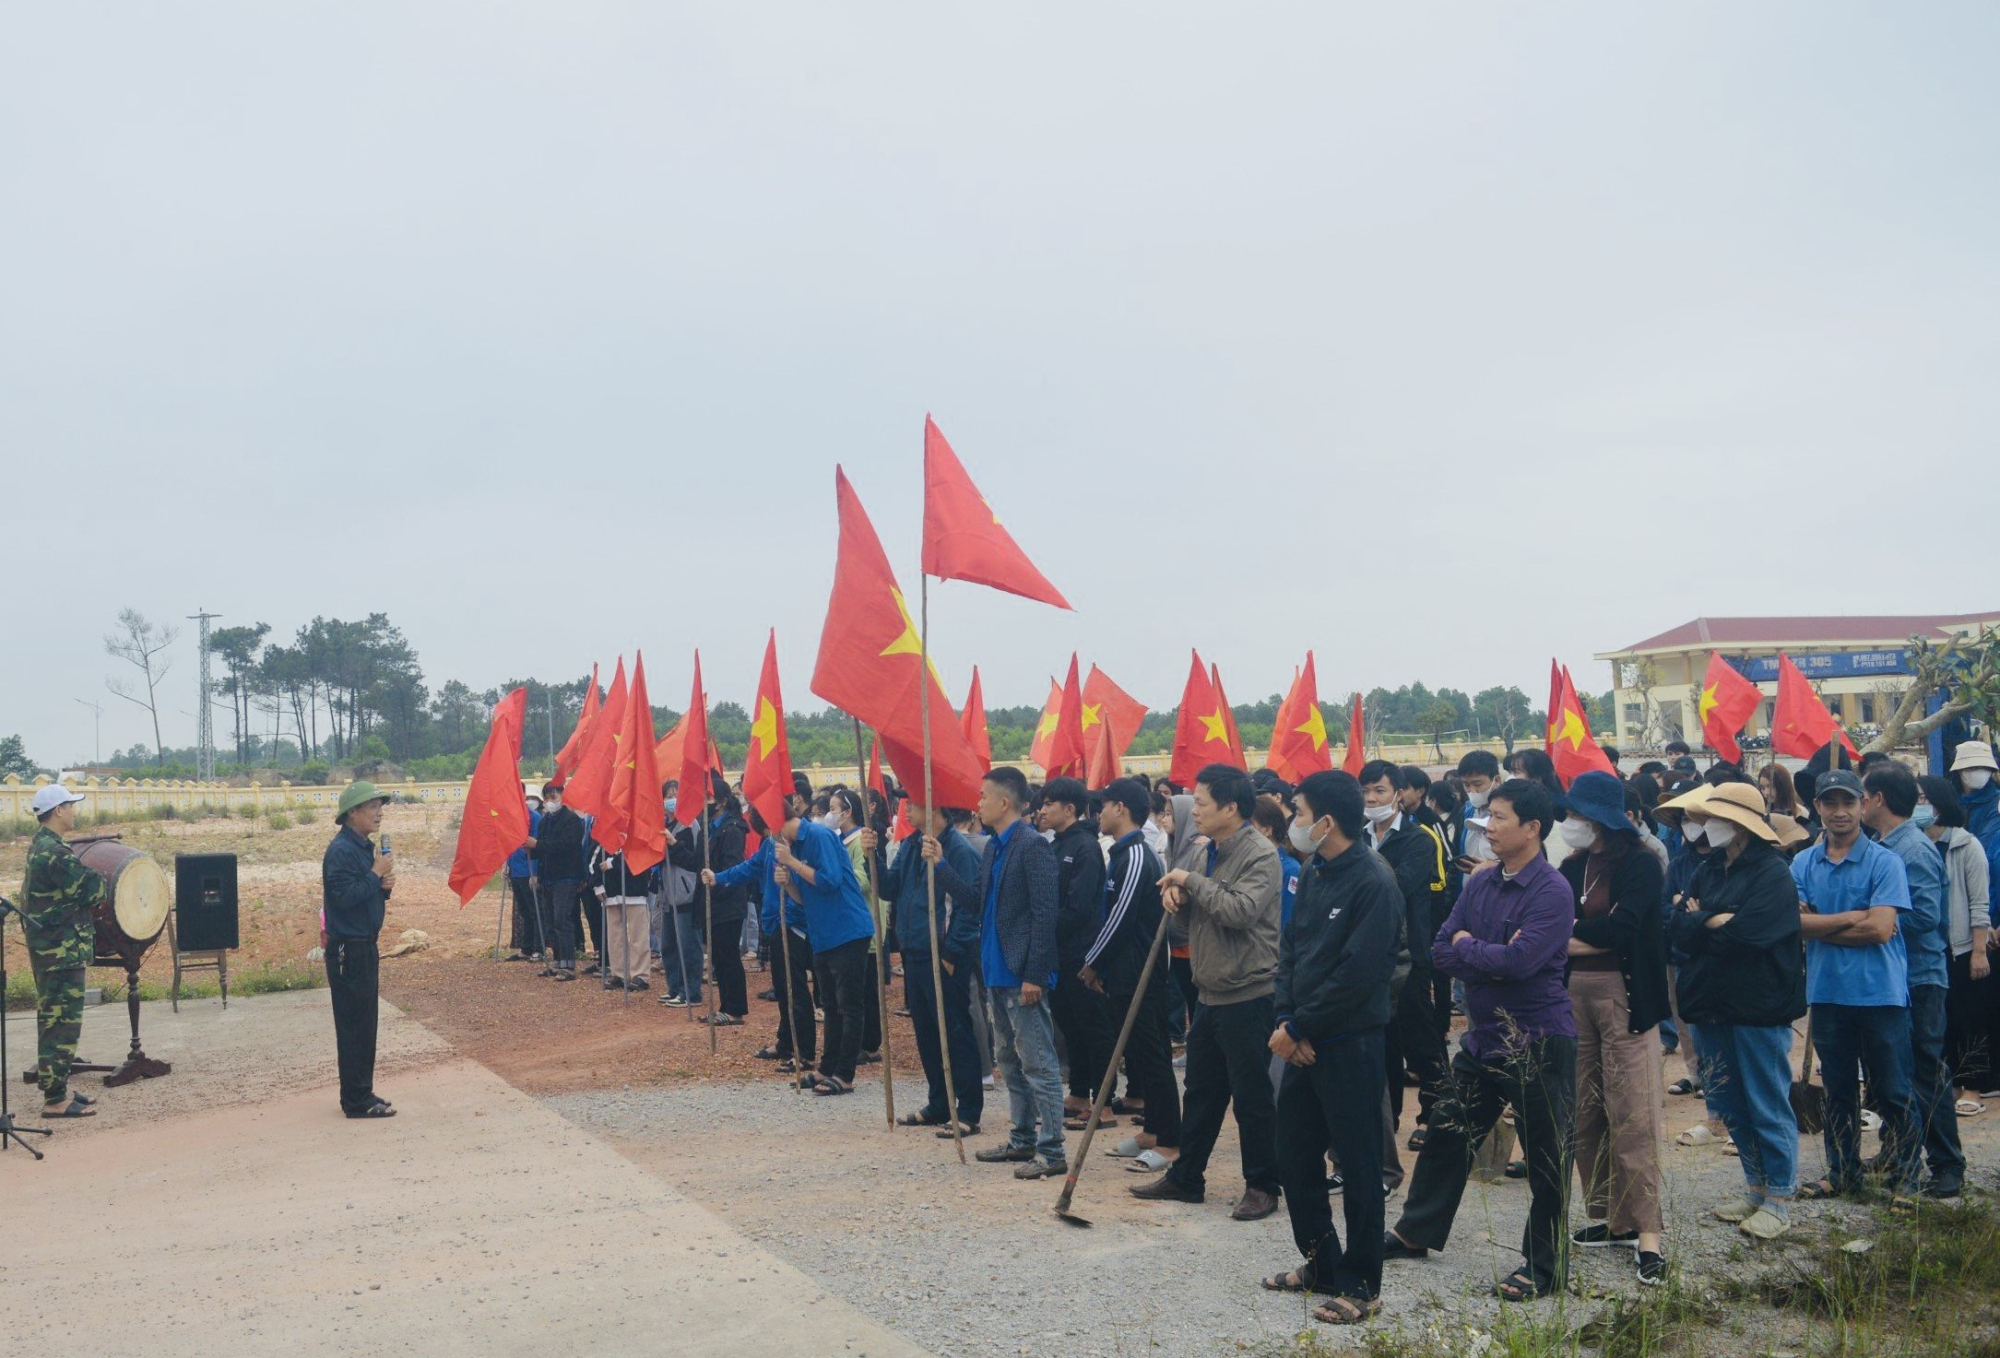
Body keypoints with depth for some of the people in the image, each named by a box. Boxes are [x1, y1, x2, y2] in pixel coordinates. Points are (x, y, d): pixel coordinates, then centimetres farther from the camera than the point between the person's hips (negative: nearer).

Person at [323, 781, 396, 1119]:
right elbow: (345, 895, -25)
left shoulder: (367, 848, 13)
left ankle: (361, 1093, 22)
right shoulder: (341, 850, -16)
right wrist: (376, 874, -18)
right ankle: (357, 1101, 2)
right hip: (348, 949, -10)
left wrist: (385, 885, -1)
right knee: (355, 1026, -4)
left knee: (364, 1025, 14)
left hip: (365, 947, 10)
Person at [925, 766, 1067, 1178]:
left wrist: (1034, 975, -21)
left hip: (1022, 975, -10)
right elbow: (975, 900, 14)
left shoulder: (1033, 846, -16)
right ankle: (1023, 1140, 28)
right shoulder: (994, 848, 13)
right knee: (1010, 1062, 17)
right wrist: (940, 866, 6)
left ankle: (1053, 1152, 0)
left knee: (1038, 1064, -5)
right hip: (998, 973, 10)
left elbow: (1044, 914, -19)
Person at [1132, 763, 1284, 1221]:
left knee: (1252, 1097, 1)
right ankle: (1185, 1177, 26)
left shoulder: (1259, 855, -15)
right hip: (1211, 994, 9)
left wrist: (1191, 881, -17)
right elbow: (1198, 908, 20)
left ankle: (1262, 1186, 13)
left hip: (1248, 997, -9)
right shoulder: (1211, 853, 13)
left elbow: (1241, 909, -28)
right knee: (1201, 1092, 16)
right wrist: (1176, 893, -2)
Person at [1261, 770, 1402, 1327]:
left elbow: (1356, 975, -21)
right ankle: (1320, 1263, 32)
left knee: (1359, 1166, 3)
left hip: (1350, 1046, -9)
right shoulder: (1312, 874, 9)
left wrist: (1298, 1027, -15)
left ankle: (1360, 1286, 15)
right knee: (1295, 1156, 16)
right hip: (1303, 1044, 9)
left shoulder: (1372, 883, -18)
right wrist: (1284, 1019, -3)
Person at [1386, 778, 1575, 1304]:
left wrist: (1467, 945, -11)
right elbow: (1442, 951, 1)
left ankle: (1545, 1265, 18)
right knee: (1446, 1134, 18)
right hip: (1484, 1036, 8)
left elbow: (1520, 960, -27)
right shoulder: (1479, 884, 6)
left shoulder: (1552, 891, -16)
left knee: (1546, 1157, 4)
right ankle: (1417, 1232, 34)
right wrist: (1493, 956, -16)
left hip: (1538, 1042, -8)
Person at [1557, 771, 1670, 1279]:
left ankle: (1647, 1231, -5)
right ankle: (1609, 1217, 16)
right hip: (1575, 992, 6)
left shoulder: (1640, 864, -6)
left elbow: (1621, 928, -16)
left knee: (1630, 1114, -8)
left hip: (1622, 993, -6)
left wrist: (1567, 939, -9)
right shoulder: (1573, 866, 13)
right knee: (1586, 1112, 7)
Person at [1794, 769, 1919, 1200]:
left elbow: (1881, 928, -16)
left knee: (1892, 1092, 3)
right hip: (1827, 992, 4)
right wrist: (1851, 917, -14)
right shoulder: (1803, 864, 6)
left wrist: (1822, 926, -10)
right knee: (1838, 1091, 14)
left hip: (1881, 992, -4)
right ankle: (1842, 1175, 26)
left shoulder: (1885, 862, -6)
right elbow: (1796, 921, -6)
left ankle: (1904, 1178, 16)